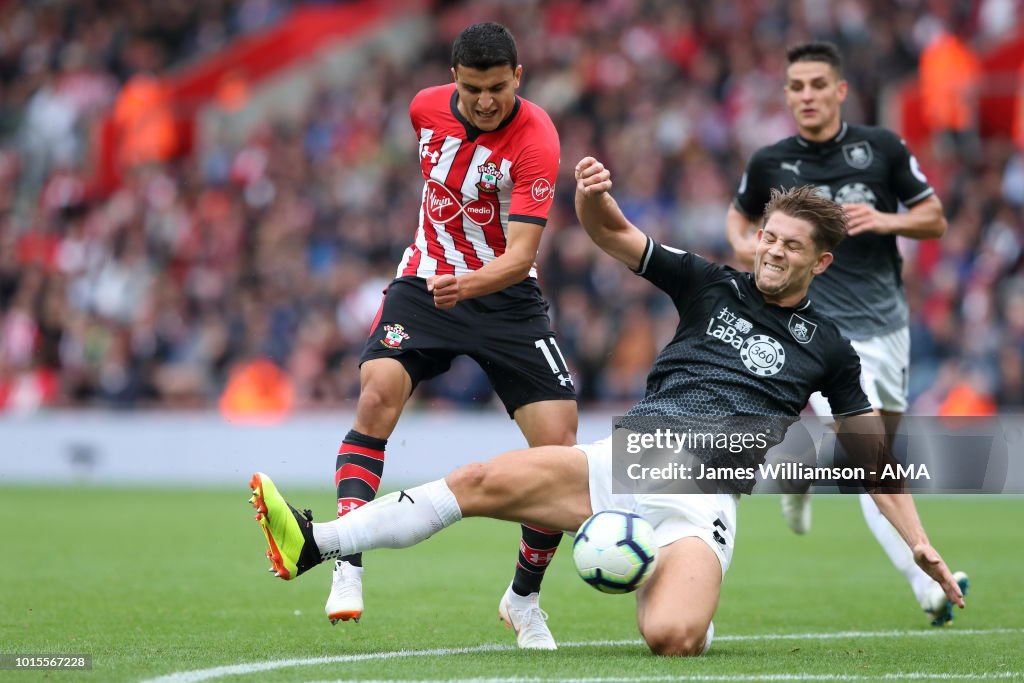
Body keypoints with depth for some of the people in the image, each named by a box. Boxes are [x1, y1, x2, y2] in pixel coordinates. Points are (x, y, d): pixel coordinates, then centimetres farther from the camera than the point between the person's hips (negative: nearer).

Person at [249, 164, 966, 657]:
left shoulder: (827, 348, 11)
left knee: (671, 637, -30)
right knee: (483, 481, -18)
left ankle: (663, 586, 9)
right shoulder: (712, 286, 13)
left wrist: (920, 543, 6)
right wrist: (592, 195, -18)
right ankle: (313, 545, -18)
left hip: (703, 501, -2)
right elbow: (612, 233, 6)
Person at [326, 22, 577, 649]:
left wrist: (472, 282, -48)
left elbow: (521, 256, -30)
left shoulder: (536, 139, -21)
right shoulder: (427, 107, -6)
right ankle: (347, 569, -28)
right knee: (378, 393, -25)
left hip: (505, 295, -2)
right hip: (426, 285, 2)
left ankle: (525, 596, 11)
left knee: (558, 442, -12)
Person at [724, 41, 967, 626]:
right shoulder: (770, 164, 0)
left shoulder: (882, 148, 1)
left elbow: (935, 219, 6)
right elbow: (740, 215, 20)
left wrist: (886, 221, -13)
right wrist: (743, 243, -3)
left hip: (887, 323, 3)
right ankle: (929, 588, -16)